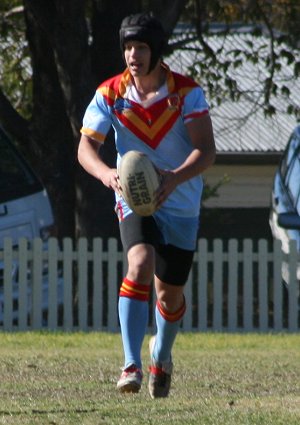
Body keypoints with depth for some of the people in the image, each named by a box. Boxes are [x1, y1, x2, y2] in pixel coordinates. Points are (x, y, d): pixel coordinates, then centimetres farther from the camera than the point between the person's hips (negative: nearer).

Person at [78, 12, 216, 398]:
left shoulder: (187, 93, -12)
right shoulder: (110, 94, -8)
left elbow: (206, 151, -19)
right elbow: (86, 146, -11)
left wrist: (175, 178, -39)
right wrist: (106, 173, -34)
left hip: (181, 204, 1)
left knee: (170, 293, 9)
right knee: (141, 264, -29)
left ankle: (161, 355, 42)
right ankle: (131, 365, -34)